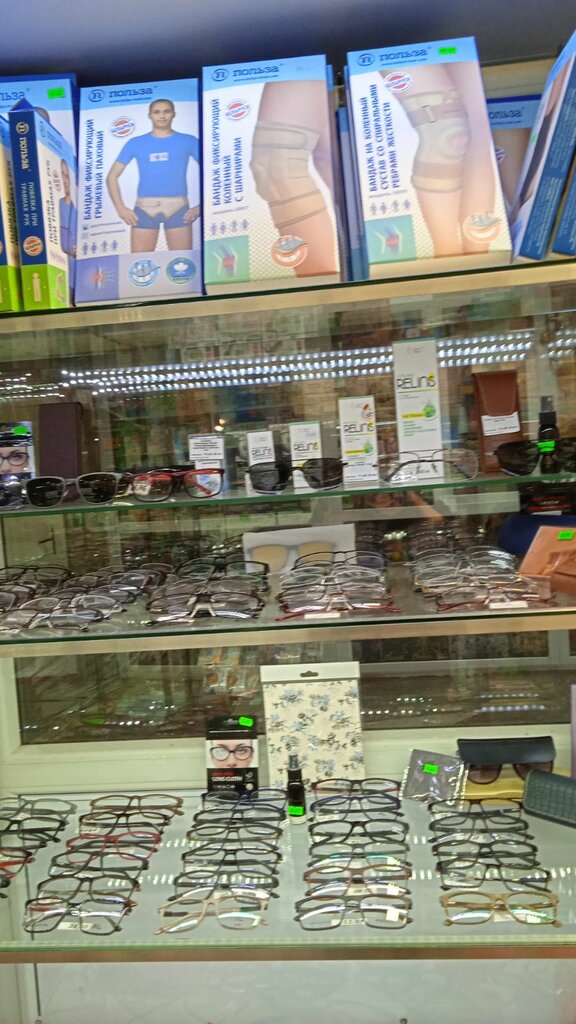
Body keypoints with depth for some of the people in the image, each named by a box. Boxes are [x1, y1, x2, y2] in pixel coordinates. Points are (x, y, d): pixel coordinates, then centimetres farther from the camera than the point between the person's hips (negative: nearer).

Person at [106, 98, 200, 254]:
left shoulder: (189, 141, 9)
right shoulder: (136, 143, 11)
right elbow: (112, 177, 12)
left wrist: (201, 206, -5)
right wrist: (121, 208, 0)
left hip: (178, 207, 0)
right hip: (144, 208, 1)